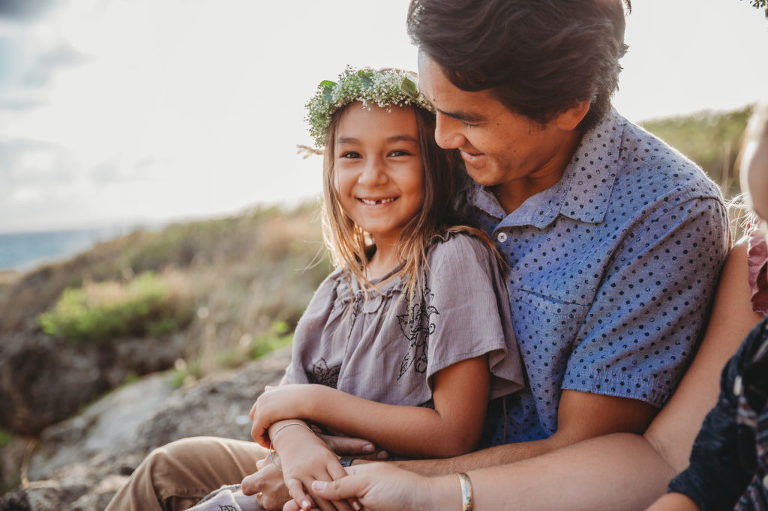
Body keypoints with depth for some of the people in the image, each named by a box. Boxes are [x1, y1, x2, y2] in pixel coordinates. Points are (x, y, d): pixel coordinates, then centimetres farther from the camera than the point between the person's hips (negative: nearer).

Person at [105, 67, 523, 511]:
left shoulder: (454, 258, -17)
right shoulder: (350, 276, 5)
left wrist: (312, 399, -14)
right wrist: (294, 439, -22)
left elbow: (455, 434, -21)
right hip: (314, 474, 6)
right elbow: (290, 392, 3)